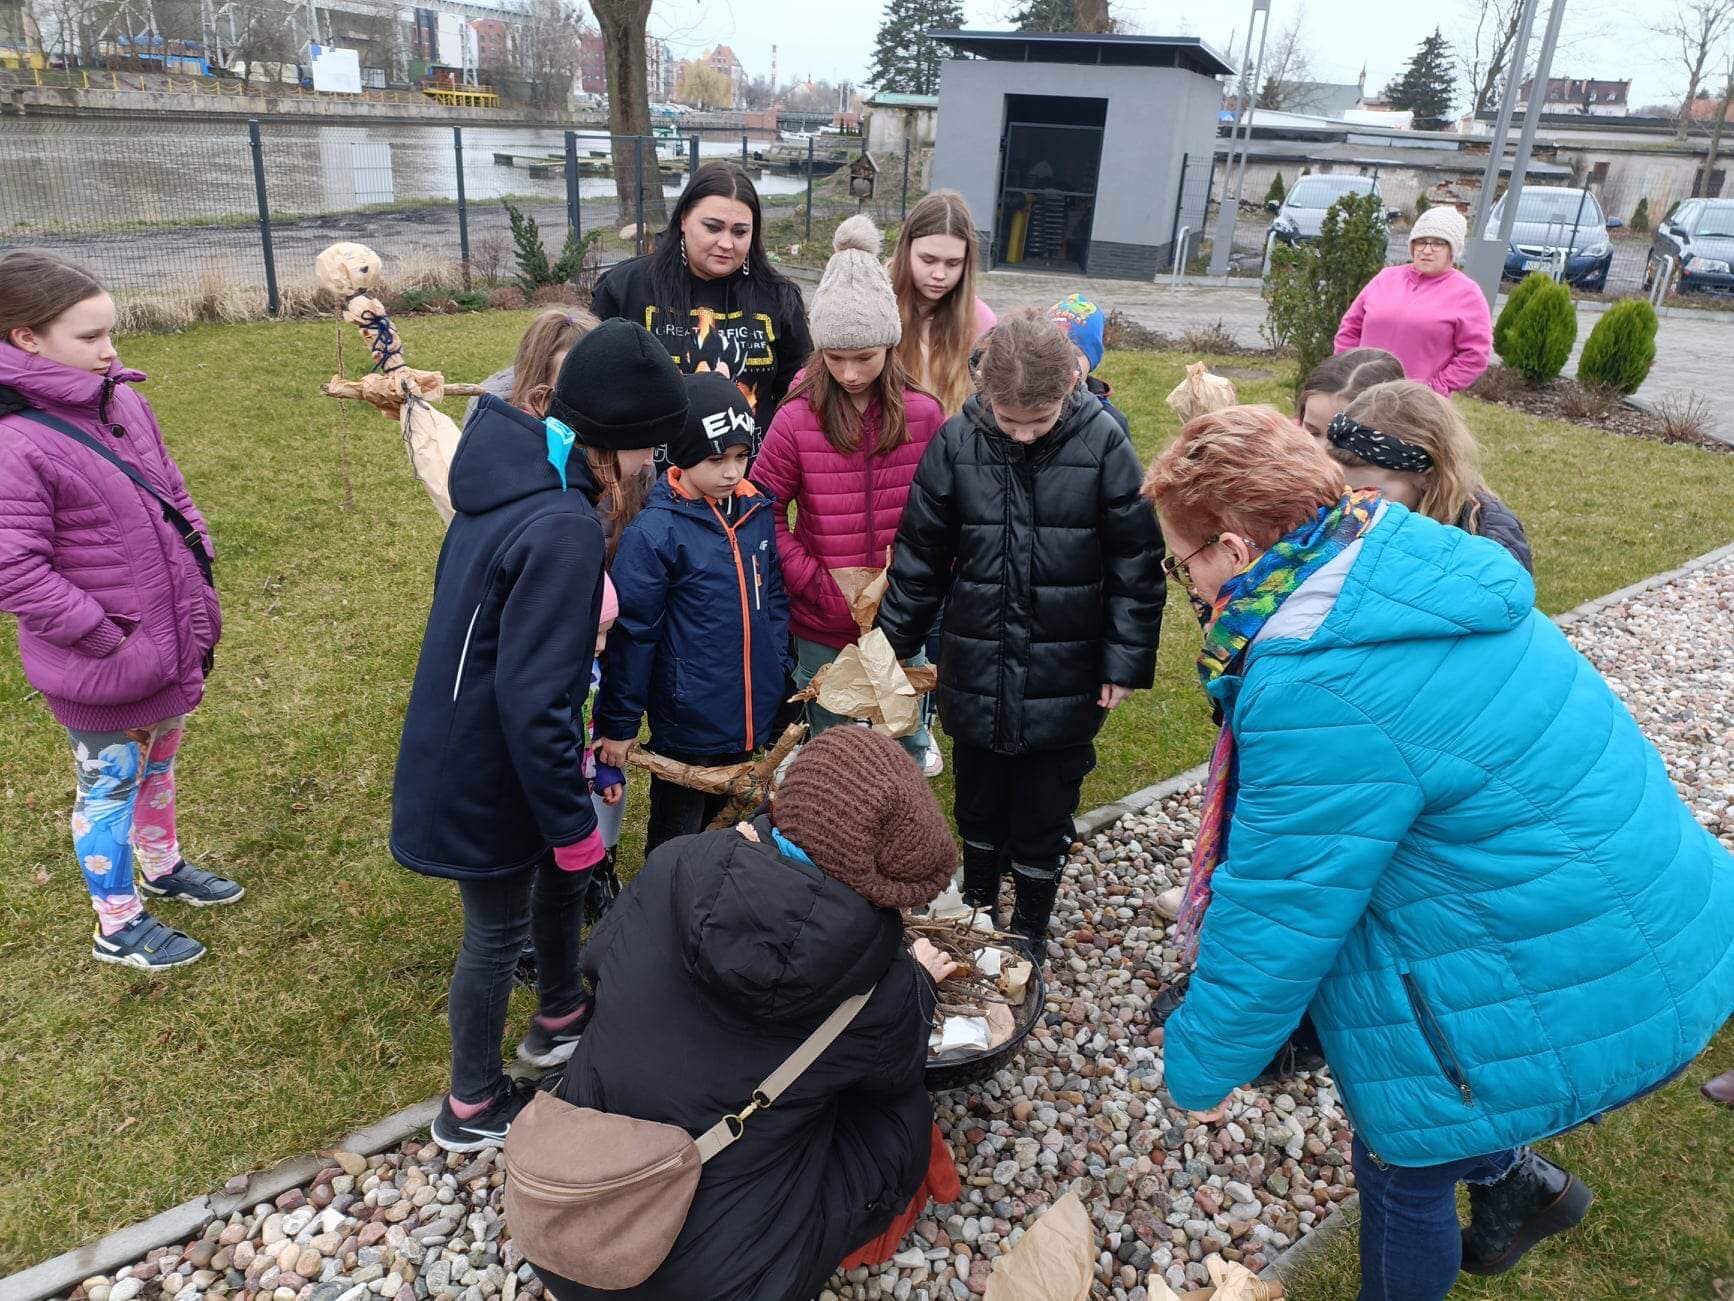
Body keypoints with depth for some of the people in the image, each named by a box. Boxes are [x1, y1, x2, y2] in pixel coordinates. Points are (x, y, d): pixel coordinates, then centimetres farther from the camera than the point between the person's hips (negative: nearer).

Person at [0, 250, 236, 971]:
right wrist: (109, 638, -21)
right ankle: (118, 925, 30)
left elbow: (173, 495, 12)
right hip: (101, 669, -7)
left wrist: (200, 583, 5)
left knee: (157, 762, 26)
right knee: (111, 784, 11)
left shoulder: (124, 403, 0)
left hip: (172, 640, 7)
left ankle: (163, 866, 49)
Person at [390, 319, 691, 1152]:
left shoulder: (507, 474, 0)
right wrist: (573, 822, -18)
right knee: (498, 934, 12)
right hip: (487, 780, -9)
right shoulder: (564, 527, -29)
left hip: (464, 752, 9)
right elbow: (533, 699, -29)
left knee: (564, 875, 26)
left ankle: (559, 1017, 50)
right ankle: (472, 1108, 35)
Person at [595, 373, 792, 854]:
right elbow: (633, 633, -14)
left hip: (754, 719, 5)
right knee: (676, 838, 16)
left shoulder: (756, 513, 0)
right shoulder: (654, 531, -18)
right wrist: (619, 723, -8)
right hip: (688, 722, -5)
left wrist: (780, 673, 11)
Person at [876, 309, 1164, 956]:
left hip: (1064, 681, -1)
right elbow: (919, 554, 1)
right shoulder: (957, 441, -9)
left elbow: (1136, 563, -5)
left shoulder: (1103, 442, -13)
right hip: (975, 675, 2)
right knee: (977, 804, 22)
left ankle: (1031, 927, 38)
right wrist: (896, 642, 5)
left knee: (1044, 818, 15)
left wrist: (1126, 659, -6)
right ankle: (976, 903, 46)